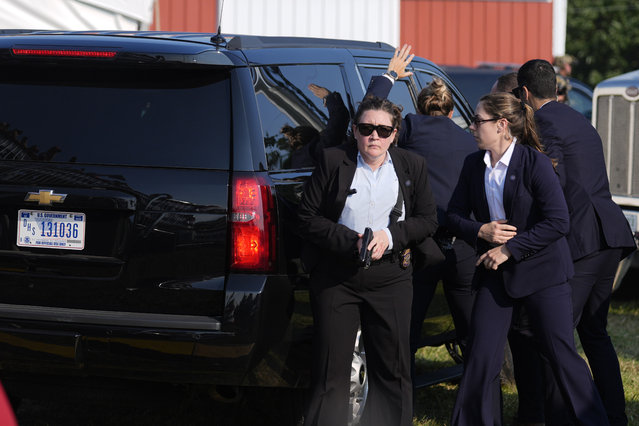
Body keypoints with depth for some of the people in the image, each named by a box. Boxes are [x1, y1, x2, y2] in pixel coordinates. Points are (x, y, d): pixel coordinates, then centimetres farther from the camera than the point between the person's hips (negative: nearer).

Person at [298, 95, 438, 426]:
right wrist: (352, 242, -13)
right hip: (335, 278, -2)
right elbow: (308, 219, -1)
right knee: (331, 371, 1)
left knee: (392, 368, 6)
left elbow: (428, 220, 8)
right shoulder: (332, 161, 0)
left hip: (390, 278, 2)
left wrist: (390, 236, -11)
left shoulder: (412, 166, 7)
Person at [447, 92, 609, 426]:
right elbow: (454, 215, 10)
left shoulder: (535, 162, -12)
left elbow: (558, 222, -17)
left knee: (562, 353, -3)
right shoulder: (473, 165, 5)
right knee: (480, 356, 1)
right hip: (495, 273, 5)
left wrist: (510, 249, -19)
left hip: (541, 271, -5)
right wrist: (482, 231, -12)